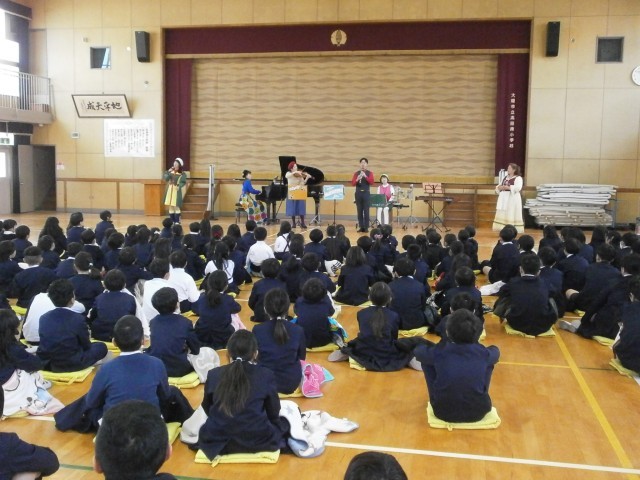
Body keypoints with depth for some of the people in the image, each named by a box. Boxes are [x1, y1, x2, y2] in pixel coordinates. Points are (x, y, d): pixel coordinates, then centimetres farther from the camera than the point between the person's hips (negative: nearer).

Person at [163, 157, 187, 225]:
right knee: (170, 206, 7)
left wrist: (179, 186, -29)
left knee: (176, 206, -7)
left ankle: (177, 221, 0)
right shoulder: (171, 172, 8)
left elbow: (183, 182, -12)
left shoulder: (182, 174, -4)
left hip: (176, 191, -5)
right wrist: (168, 172, -10)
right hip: (169, 191, 5)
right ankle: (172, 221, 15)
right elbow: (166, 178, -2)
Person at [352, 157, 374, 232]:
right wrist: (357, 179, -18)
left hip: (366, 193, -2)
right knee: (359, 211, 3)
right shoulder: (356, 173, 9)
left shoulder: (370, 173, 4)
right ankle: (361, 227, 7)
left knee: (366, 211, -4)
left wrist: (365, 176, -21)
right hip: (358, 193, 2)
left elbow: (372, 182, -10)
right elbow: (353, 183, 1)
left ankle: (366, 227, -2)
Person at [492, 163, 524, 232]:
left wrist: (507, 187, -21)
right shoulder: (505, 178, 17)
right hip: (504, 199, 7)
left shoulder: (518, 178, -6)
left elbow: (517, 188, -22)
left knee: (511, 216, -9)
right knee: (502, 215, 6)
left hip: (512, 199, -7)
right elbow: (498, 187, 17)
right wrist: (499, 187, -7)